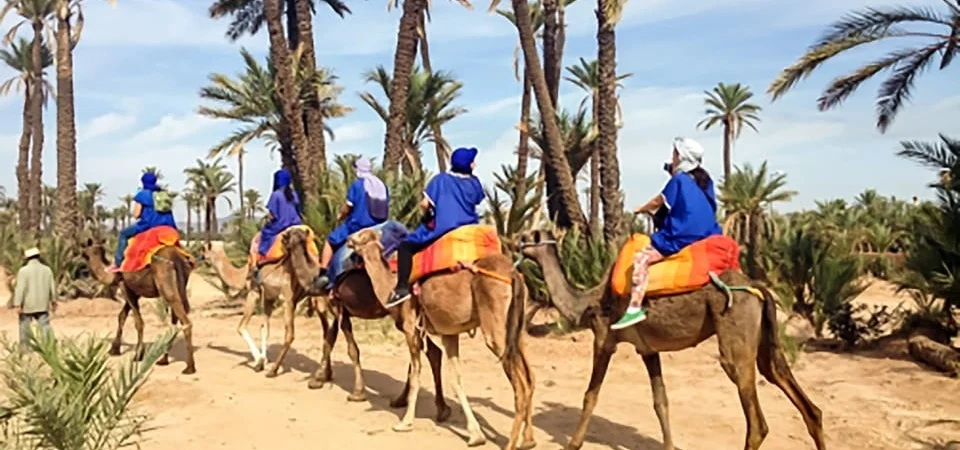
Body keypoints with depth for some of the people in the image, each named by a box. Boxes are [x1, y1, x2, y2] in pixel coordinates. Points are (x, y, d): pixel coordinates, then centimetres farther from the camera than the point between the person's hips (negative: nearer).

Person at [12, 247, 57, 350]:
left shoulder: (24, 270, -10)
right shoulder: (47, 270, 2)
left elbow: (20, 288, -15)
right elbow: (52, 287, 6)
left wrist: (18, 305, -13)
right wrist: (53, 301, 17)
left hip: (27, 306, -2)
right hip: (42, 306, 2)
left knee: (24, 327, 12)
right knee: (45, 327, 0)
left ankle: (25, 349, 19)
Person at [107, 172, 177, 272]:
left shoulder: (142, 194, 2)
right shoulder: (165, 193, 18)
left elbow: (136, 214, -2)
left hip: (149, 224, -4)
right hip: (167, 226, 4)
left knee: (124, 234, 16)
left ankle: (118, 264, 8)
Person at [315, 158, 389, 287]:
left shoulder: (357, 184, -8)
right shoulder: (382, 185, 6)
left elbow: (347, 208, -7)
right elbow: (385, 209, 11)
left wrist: (340, 216, 13)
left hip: (357, 224, -5)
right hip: (377, 228, 5)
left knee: (331, 240, 11)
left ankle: (323, 273, 0)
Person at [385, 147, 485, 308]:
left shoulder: (441, 179, 0)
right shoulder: (474, 182, 9)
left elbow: (425, 204, -4)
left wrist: (428, 216, 14)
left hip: (441, 229, -4)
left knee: (405, 246, 1)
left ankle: (402, 287, -16)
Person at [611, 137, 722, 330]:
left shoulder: (678, 180, -6)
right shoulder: (705, 181, 14)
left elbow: (657, 202, 4)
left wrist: (641, 210, 22)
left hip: (682, 238, -9)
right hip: (707, 236, 9)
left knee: (642, 257, -13)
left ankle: (635, 308, -25)